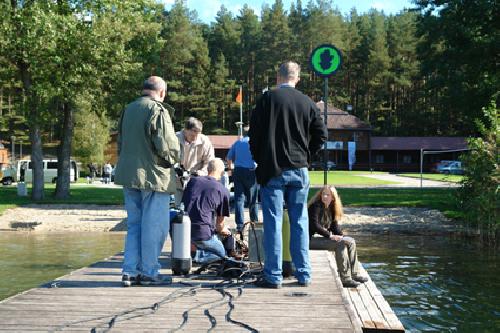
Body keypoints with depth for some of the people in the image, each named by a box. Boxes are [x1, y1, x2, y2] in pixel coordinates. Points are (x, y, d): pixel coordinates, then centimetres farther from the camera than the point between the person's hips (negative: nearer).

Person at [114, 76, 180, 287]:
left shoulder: (128, 109, 10)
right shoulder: (158, 111, -12)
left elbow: (120, 142, 17)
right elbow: (168, 146, -17)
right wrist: (173, 159, 4)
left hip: (128, 175, 7)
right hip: (154, 176, -7)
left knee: (134, 224, 14)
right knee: (154, 226, 2)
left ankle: (130, 271, 13)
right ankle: (148, 272, 8)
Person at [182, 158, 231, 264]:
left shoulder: (193, 181, 10)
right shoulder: (223, 191, -1)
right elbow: (220, 223, 5)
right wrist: (223, 230, 31)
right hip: (202, 233, -5)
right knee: (222, 253, 21)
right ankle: (198, 255, -8)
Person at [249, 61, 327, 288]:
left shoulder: (268, 99, -5)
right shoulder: (308, 103, 4)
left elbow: (254, 133, -4)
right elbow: (321, 134, 4)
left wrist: (259, 161, 8)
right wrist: (306, 156, 14)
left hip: (272, 170, -3)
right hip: (299, 171, 3)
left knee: (273, 222, 0)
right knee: (299, 222, 9)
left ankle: (273, 276, 3)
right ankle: (303, 274, 14)